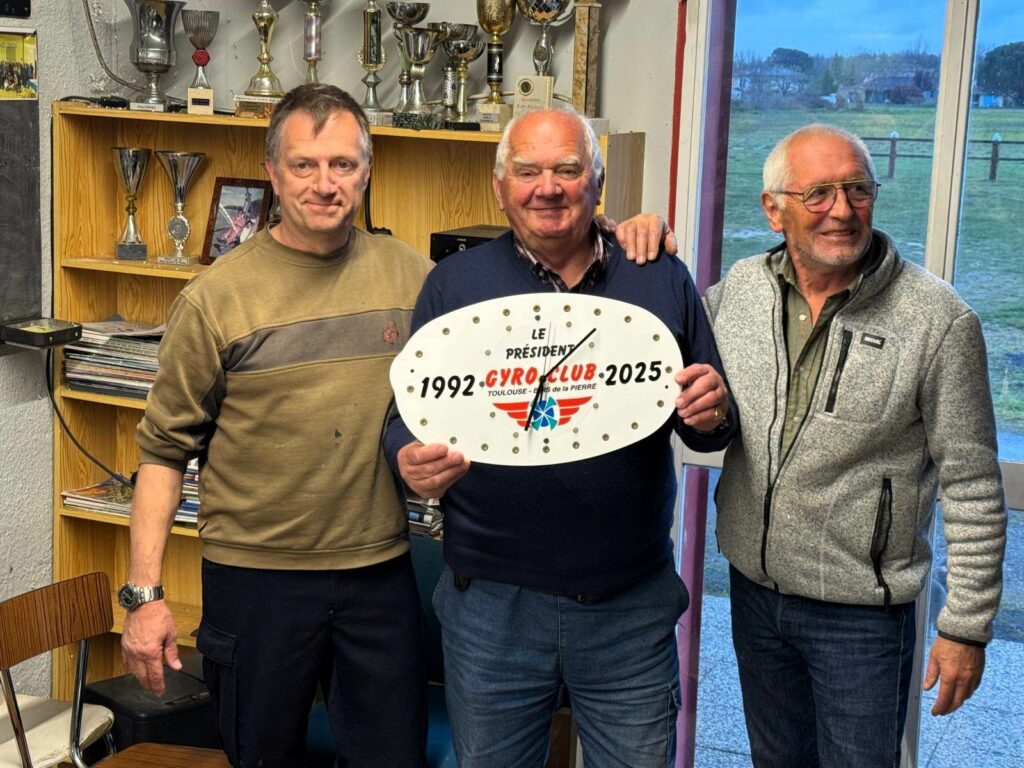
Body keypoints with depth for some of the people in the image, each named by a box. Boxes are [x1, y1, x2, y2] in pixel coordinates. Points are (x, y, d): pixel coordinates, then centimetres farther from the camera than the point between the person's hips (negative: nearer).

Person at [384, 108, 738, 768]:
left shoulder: (664, 281, 4)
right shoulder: (454, 284, 1)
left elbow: (711, 427, 10)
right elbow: (407, 417, 1)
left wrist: (713, 416, -14)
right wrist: (413, 462, -21)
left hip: (634, 604, 1)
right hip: (492, 601, 0)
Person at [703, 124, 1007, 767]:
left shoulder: (938, 321, -15)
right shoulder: (740, 288, -2)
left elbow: (971, 486, -11)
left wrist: (967, 626, -10)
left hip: (861, 611, -4)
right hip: (755, 589, 5)